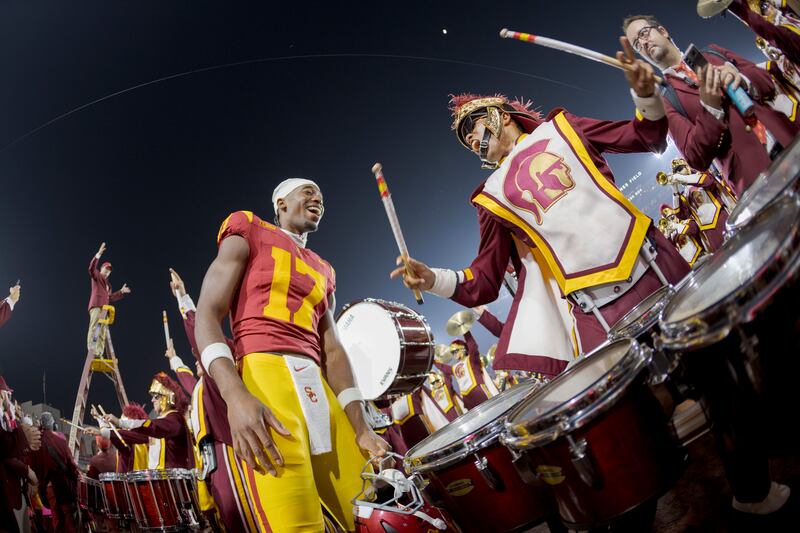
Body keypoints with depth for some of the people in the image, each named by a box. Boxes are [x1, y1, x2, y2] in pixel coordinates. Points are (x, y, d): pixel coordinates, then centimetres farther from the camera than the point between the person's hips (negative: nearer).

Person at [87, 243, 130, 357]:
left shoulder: (107, 284, 32)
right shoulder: (96, 276, 12)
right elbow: (91, 268, -10)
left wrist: (121, 292, 28)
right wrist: (98, 254, -19)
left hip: (104, 307, 8)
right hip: (96, 305, -8)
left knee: (102, 331, 1)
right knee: (94, 327, -19)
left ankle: (99, 353, -3)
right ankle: (92, 350, -28)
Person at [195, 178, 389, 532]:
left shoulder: (322, 273, 28)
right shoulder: (247, 237, 12)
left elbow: (332, 351, 18)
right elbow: (206, 317, -1)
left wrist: (361, 429, 2)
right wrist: (236, 396, -19)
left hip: (319, 390, 6)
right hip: (264, 375, -6)